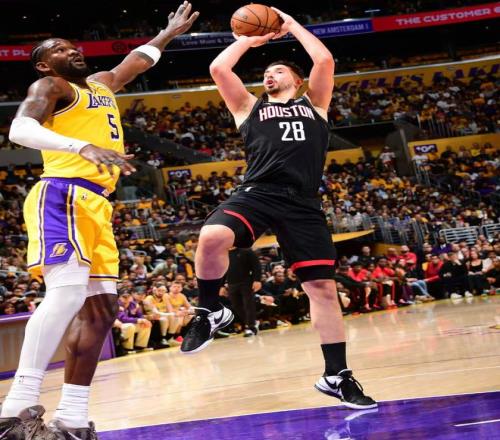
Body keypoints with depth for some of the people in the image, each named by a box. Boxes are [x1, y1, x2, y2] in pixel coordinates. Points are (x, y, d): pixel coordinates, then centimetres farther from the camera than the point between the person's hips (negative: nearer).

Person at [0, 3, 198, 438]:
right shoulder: (50, 87, 4)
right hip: (62, 197, -9)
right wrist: (83, 147, -29)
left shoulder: (101, 84, 28)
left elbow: (138, 59, 48)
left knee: (100, 306, 3)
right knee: (67, 289, -27)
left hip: (94, 205, 9)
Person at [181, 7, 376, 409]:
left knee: (323, 287, 0)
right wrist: (249, 39, 26)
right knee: (211, 237, -31)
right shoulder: (249, 107, 23)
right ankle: (211, 312, -6)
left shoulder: (314, 104, 23)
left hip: (303, 203, 1)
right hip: (257, 193, 0)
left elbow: (325, 59, 10)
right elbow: (218, 67, 12)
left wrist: (292, 25, 21)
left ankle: (337, 376, 11)